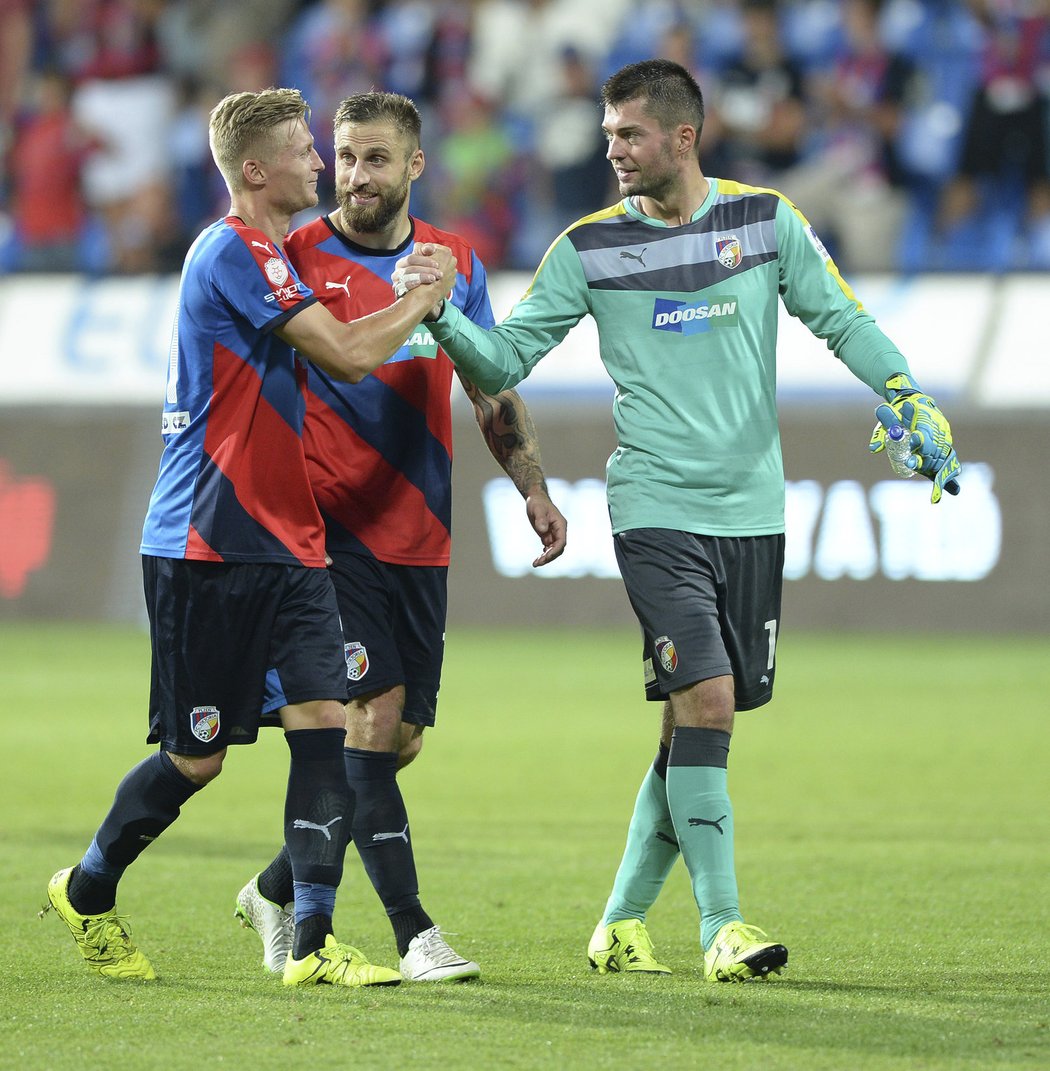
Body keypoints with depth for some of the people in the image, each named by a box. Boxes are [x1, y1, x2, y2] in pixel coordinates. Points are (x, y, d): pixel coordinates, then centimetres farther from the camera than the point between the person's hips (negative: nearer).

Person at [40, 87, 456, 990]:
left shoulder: (265, 256, 16)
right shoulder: (233, 251, -15)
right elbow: (350, 355, -18)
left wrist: (406, 304, 17)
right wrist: (422, 301, -4)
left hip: (284, 543, 9)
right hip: (207, 549, -9)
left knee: (324, 723, -6)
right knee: (197, 755, 1)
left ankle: (313, 942, -7)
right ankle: (87, 892, 25)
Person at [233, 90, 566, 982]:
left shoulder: (456, 263, 9)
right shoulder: (296, 257, -3)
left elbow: (493, 392, 17)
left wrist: (534, 490, 8)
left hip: (419, 538, 5)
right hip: (328, 530, -5)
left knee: (400, 740, 6)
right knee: (374, 717, -15)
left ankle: (278, 891, 24)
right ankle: (413, 933, -14)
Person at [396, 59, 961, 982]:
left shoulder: (766, 219, 4)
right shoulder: (590, 247, 0)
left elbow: (841, 318, 10)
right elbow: (506, 359, 1)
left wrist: (910, 402, -2)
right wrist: (441, 316, -17)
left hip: (752, 511, 3)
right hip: (656, 512, -3)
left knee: (703, 720, 5)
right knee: (703, 700, -17)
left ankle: (622, 923, 17)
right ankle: (722, 927, -12)